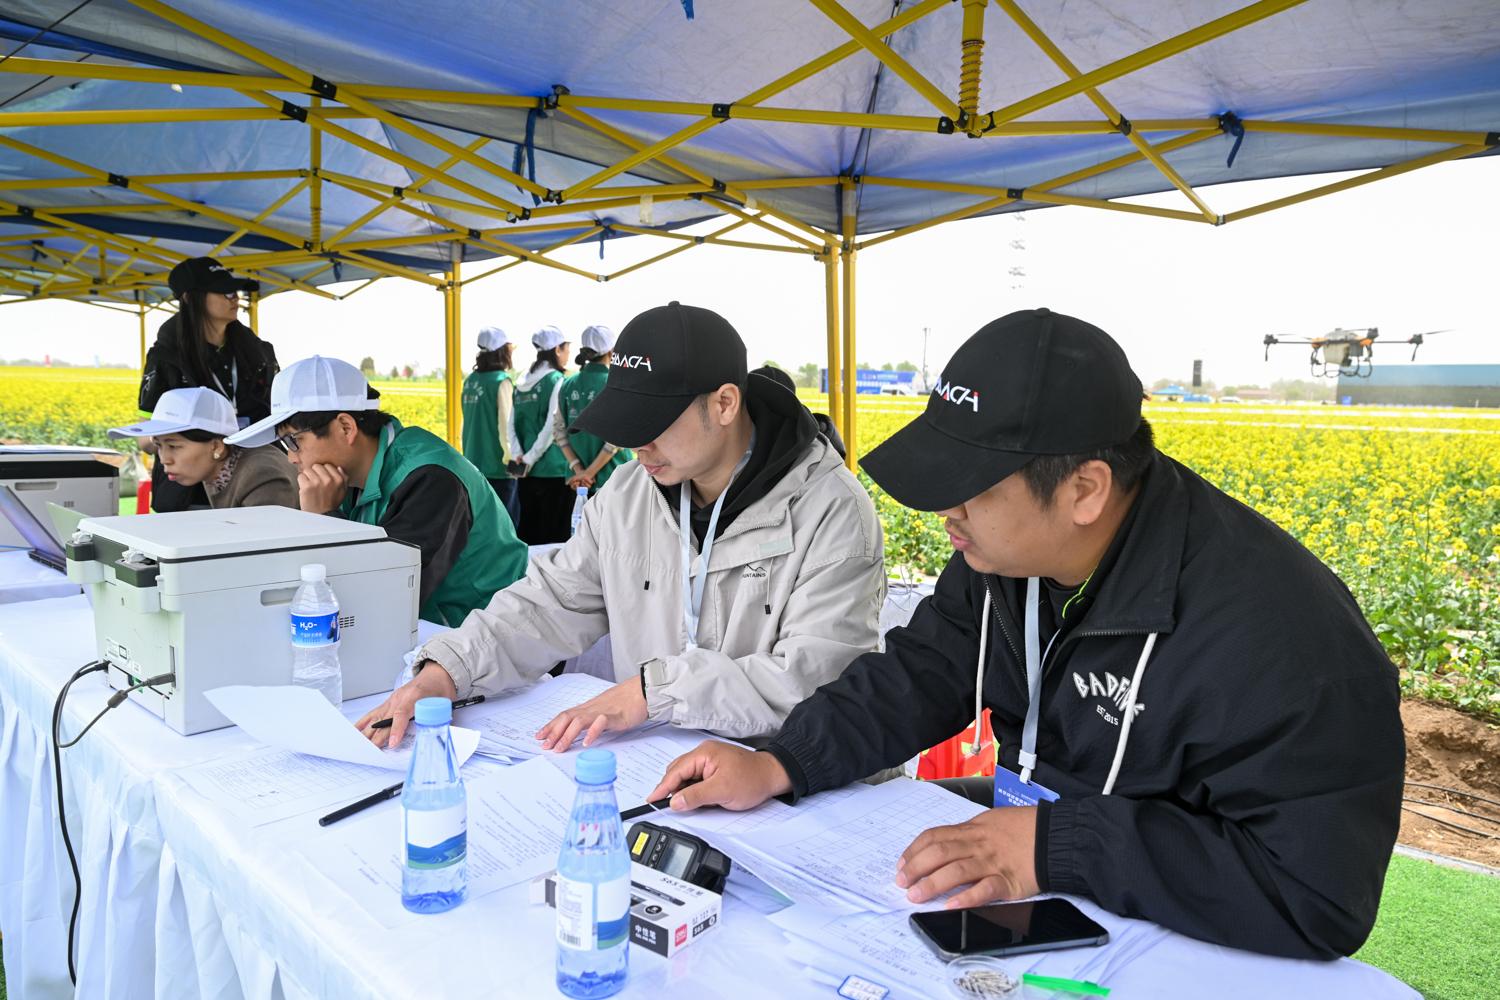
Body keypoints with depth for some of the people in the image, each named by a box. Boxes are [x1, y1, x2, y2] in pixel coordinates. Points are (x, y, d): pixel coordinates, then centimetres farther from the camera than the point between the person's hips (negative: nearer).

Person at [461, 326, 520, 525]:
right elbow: (506, 424, -15)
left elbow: (467, 423, 15)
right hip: (497, 466, -7)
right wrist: (511, 457, -7)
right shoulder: (502, 381, -11)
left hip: (473, 463, 7)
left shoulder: (470, 381, 8)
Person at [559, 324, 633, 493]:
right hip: (612, 476, -5)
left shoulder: (568, 385, 5)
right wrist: (590, 472, -11)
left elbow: (561, 432, 2)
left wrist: (579, 469, -3)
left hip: (577, 478, 5)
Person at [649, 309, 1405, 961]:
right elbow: (923, 673, 1)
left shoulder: (1279, 637, -29)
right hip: (1025, 897, 6)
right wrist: (780, 764, -12)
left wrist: (1058, 846, -32)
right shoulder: (1008, 548, -6)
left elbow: (1321, 898, -29)